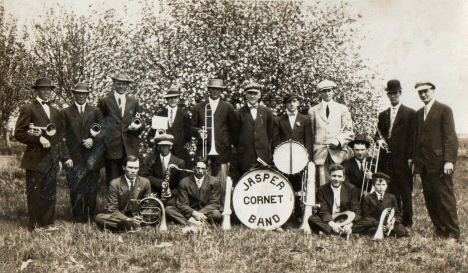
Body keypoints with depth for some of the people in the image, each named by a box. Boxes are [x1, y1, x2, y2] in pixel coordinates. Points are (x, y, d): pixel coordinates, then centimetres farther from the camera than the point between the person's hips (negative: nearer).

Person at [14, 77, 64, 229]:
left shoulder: (55, 111, 20)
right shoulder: (28, 110, -1)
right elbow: (19, 133, -7)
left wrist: (59, 157, 16)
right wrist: (39, 139, -16)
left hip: (52, 160, 6)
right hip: (36, 159, -6)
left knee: (50, 194, 7)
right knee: (35, 194, -2)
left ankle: (48, 224, 15)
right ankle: (35, 226, 4)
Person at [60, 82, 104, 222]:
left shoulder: (95, 112, 15)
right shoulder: (65, 112, 10)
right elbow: (62, 137, 4)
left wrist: (94, 140, -10)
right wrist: (66, 157, -5)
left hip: (92, 158, 1)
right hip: (73, 158, -1)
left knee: (91, 191, 2)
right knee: (76, 192, -3)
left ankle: (90, 220, 9)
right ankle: (78, 221, 3)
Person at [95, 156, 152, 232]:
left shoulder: (145, 182, -1)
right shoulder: (114, 183, -7)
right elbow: (112, 209, -10)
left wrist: (140, 218, -15)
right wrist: (128, 219, -25)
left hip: (137, 217, 1)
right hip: (120, 217, -1)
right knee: (99, 218, -30)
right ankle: (134, 226, -30)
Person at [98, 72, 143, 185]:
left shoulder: (134, 102, 17)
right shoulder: (104, 102, 8)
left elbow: (140, 126, 19)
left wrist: (136, 127, -3)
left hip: (130, 149, 2)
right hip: (112, 148, -2)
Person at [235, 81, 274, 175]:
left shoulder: (267, 112, 13)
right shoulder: (239, 113, 6)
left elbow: (270, 133, 16)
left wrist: (267, 148, 10)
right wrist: (239, 148, 4)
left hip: (263, 156, 2)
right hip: (245, 156, -2)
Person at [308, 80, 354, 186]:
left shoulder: (342, 109, 16)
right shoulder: (313, 111, 16)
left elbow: (349, 132, 10)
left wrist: (338, 140, -9)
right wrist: (311, 152, 3)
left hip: (338, 153, 0)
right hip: (320, 154, 0)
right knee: (323, 185, -7)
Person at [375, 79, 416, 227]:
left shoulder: (410, 113, 4)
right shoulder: (383, 115, 19)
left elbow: (412, 137, -1)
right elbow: (379, 134, 23)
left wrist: (410, 157, -9)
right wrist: (380, 139, -1)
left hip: (403, 158, -4)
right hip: (387, 158, 4)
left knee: (406, 191, -2)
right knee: (391, 191, 4)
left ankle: (407, 222, 3)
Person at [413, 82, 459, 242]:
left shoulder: (444, 110, -2)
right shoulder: (418, 114, 17)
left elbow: (450, 137, -8)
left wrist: (449, 160, -16)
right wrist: (414, 159, 12)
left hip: (439, 162, -6)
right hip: (423, 163, 6)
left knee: (445, 198, -5)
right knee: (430, 199, 6)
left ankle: (453, 233, 3)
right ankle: (440, 230, 15)